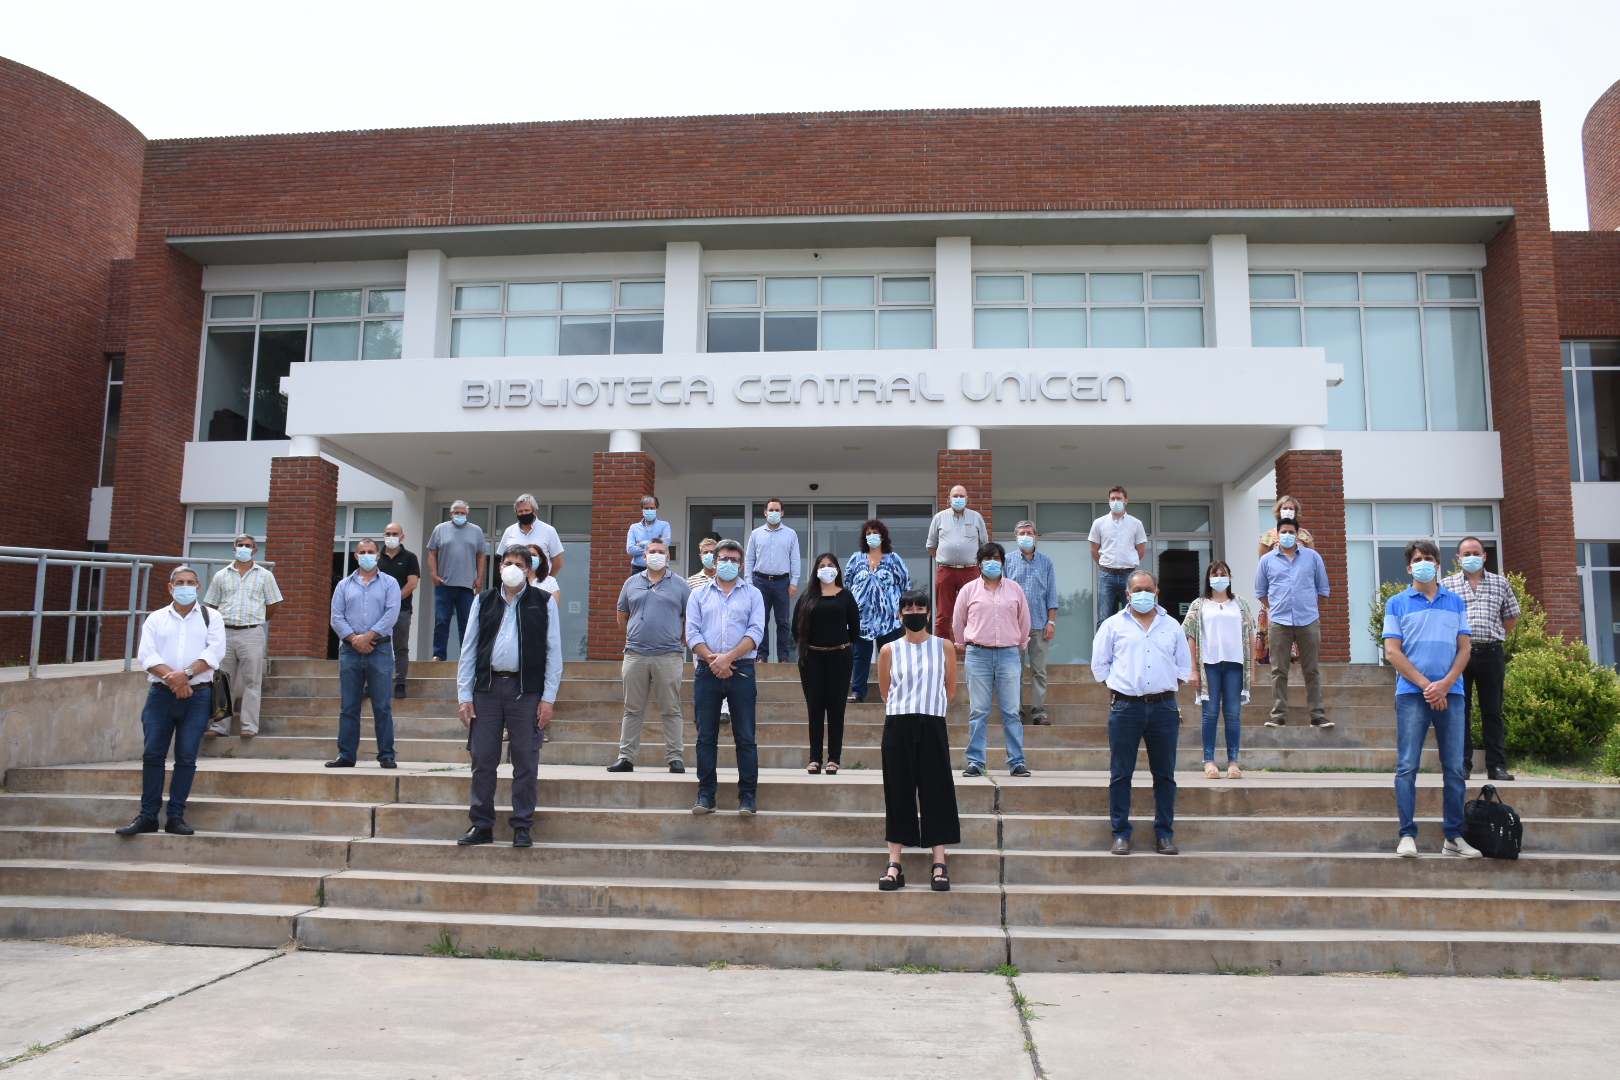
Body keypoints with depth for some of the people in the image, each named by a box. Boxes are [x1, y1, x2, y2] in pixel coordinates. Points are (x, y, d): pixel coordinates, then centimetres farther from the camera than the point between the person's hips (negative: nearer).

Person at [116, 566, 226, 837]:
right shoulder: (155, 619, 12)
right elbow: (147, 655, -1)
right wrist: (173, 679, -16)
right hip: (160, 694, 1)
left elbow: (215, 651, -5)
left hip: (197, 696, -1)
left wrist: (186, 675, -18)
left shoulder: (211, 617, 8)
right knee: (152, 755, 0)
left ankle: (176, 816, 8)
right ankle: (148, 816, 8)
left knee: (186, 758, 0)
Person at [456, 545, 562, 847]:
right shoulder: (484, 601, 12)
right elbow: (468, 649, 10)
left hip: (526, 690, -2)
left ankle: (522, 826, 11)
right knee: (482, 759, 5)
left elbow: (553, 652, 3)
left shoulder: (543, 603, 5)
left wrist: (548, 698, -5)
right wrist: (464, 695, 3)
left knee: (526, 760, 1)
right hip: (487, 688, 2)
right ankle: (481, 825, 16)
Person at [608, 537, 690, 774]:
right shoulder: (632, 583, 12)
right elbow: (622, 617, 18)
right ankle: (626, 757, 11)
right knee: (632, 710, 6)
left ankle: (675, 758, 5)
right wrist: (634, 638, 15)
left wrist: (681, 643, 6)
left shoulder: (679, 584, 6)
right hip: (635, 655, 2)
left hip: (669, 656, -2)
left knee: (671, 710, 1)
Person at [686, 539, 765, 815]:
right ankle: (705, 794, 11)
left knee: (745, 737, -1)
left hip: (741, 671, -1)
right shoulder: (699, 595, 13)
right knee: (706, 737, 4)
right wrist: (712, 660, -12)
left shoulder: (752, 594, 8)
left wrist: (728, 658, -14)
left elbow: (756, 632, -3)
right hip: (707, 671, 1)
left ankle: (747, 796, 4)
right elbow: (692, 632, 3)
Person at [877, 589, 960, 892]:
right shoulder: (889, 650, 3)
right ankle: (894, 865, 6)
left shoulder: (944, 647, 4)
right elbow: (885, 691, 12)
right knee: (898, 792, 3)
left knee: (936, 791, 0)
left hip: (932, 727, 0)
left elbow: (950, 688, 12)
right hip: (897, 727, 0)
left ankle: (939, 866, 6)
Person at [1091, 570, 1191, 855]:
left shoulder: (1172, 626, 13)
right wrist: (1117, 685, 3)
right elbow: (1099, 664, 10)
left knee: (1165, 775, 5)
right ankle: (1121, 834, 5)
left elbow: (1184, 666, 19)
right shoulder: (1113, 625, 7)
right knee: (1120, 774, -1)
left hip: (1164, 706, 2)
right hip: (1125, 706, -2)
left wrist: (1164, 686, 9)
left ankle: (1164, 834, 13)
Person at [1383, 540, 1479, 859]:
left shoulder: (1455, 602, 13)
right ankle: (1407, 835, -2)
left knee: (1454, 769, 4)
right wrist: (1426, 684, -10)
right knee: (1407, 767, -5)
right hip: (1411, 693, -2)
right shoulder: (1397, 603, 5)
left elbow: (1463, 649, 8)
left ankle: (1454, 837, 11)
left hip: (1450, 693, 3)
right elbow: (1392, 652, -1)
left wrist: (1445, 683, -8)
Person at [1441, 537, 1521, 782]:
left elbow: (1512, 617, 16)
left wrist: (1493, 638, 7)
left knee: (1493, 712, 5)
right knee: (1460, 711, 1)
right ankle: (1462, 765, 5)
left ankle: (1497, 766, 9)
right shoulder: (1446, 584, 5)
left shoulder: (1500, 583, 11)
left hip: (1491, 653, 1)